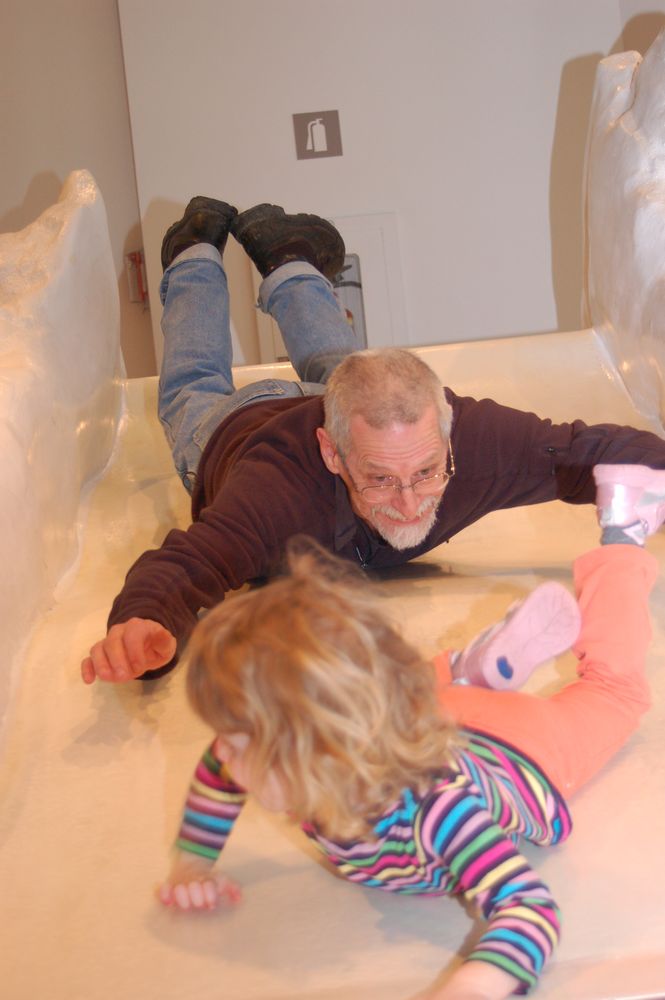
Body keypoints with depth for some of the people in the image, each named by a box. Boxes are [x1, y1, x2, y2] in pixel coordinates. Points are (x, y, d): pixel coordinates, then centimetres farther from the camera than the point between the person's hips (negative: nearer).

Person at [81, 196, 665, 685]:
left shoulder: (474, 437, -46)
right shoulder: (278, 488, -55)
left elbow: (604, 451, -38)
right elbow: (187, 565, -62)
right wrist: (146, 626, -85)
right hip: (230, 427, -1)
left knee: (330, 366, 41)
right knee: (196, 389, 36)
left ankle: (287, 262, 58)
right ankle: (199, 250, 57)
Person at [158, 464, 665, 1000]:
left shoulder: (439, 811, -53)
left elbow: (530, 906, -57)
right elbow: (216, 769, -14)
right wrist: (193, 864, -21)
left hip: (528, 751, -3)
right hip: (447, 720, 3)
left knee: (611, 685, 26)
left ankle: (621, 542, 44)